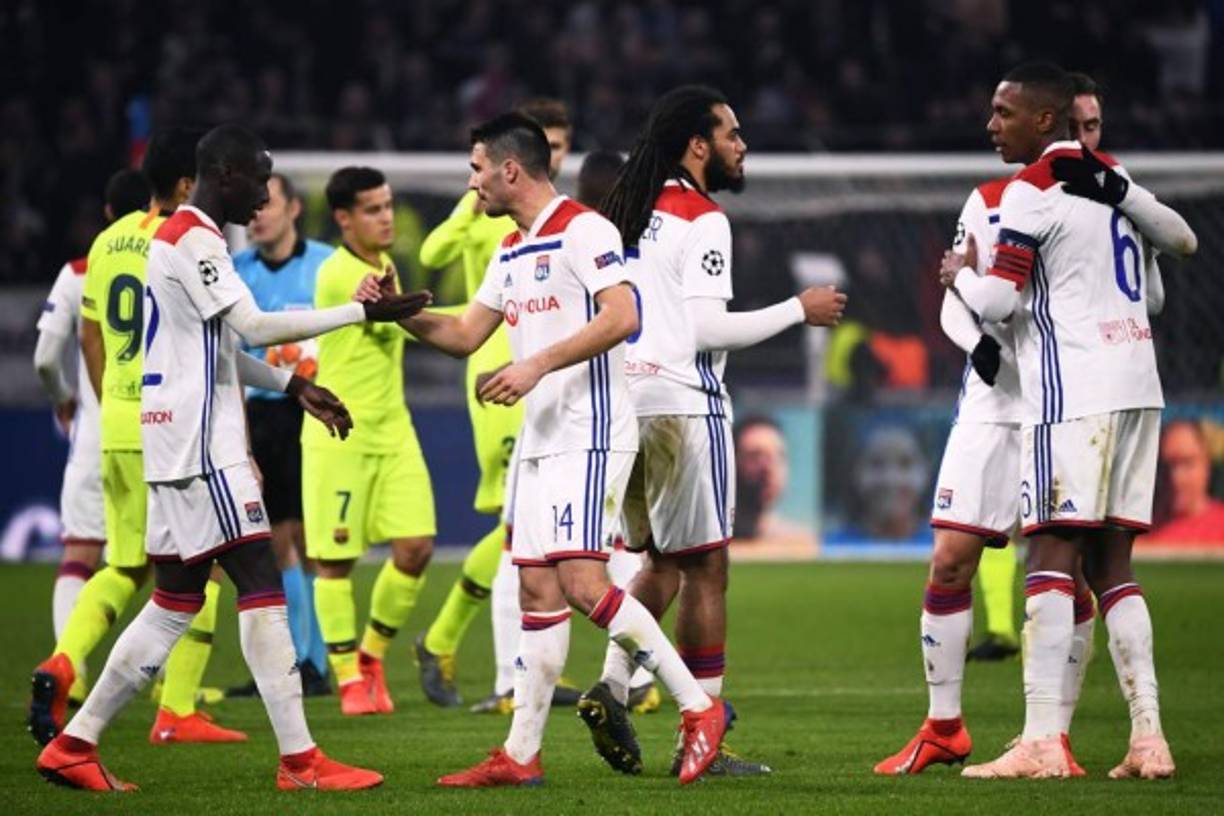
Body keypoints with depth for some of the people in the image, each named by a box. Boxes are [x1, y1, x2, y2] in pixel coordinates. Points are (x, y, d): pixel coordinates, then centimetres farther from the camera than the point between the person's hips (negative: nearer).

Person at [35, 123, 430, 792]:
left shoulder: (184, 237, 20)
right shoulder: (193, 240, -13)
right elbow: (253, 327, -22)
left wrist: (294, 387, 20)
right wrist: (362, 312, -21)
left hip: (180, 443, 10)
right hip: (201, 443, -10)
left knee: (175, 601, 11)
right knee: (261, 587, -10)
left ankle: (75, 744, 12)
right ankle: (299, 760, -10)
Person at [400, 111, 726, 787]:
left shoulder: (582, 230, -10)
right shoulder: (511, 252, 19)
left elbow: (619, 317, -21)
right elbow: (464, 334, 23)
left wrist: (537, 365, -23)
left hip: (589, 435, -9)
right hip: (539, 442, 9)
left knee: (582, 583, -17)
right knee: (537, 589, 7)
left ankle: (698, 708, -9)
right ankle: (520, 753, 9)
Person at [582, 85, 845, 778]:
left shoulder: (629, 214, 14)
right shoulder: (703, 220, -10)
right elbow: (708, 329, -17)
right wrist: (800, 311, -8)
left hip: (626, 402, 8)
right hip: (683, 405, -8)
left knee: (660, 562, 18)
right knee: (704, 571, -1)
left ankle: (613, 687, 0)